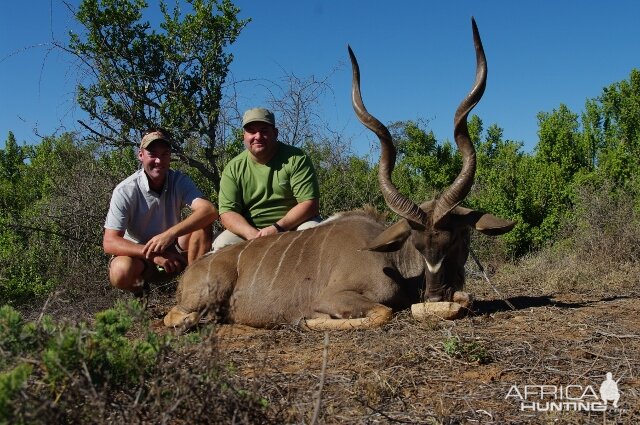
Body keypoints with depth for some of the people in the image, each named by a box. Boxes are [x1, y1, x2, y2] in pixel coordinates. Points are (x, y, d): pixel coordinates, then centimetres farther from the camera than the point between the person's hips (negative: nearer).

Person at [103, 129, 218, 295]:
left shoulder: (180, 181, -10)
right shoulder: (125, 191, -18)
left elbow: (210, 211, -28)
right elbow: (109, 242, -24)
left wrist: (170, 234, -42)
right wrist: (154, 255, -37)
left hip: (172, 251, 2)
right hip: (138, 254, -2)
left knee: (202, 224, -22)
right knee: (120, 272, -36)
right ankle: (138, 286, 0)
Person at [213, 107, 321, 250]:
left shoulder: (296, 159, -4)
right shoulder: (233, 169, 3)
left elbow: (310, 204, -12)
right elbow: (227, 212, -5)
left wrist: (278, 228, -24)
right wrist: (252, 234, -25)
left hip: (293, 226, -2)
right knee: (222, 244, -24)